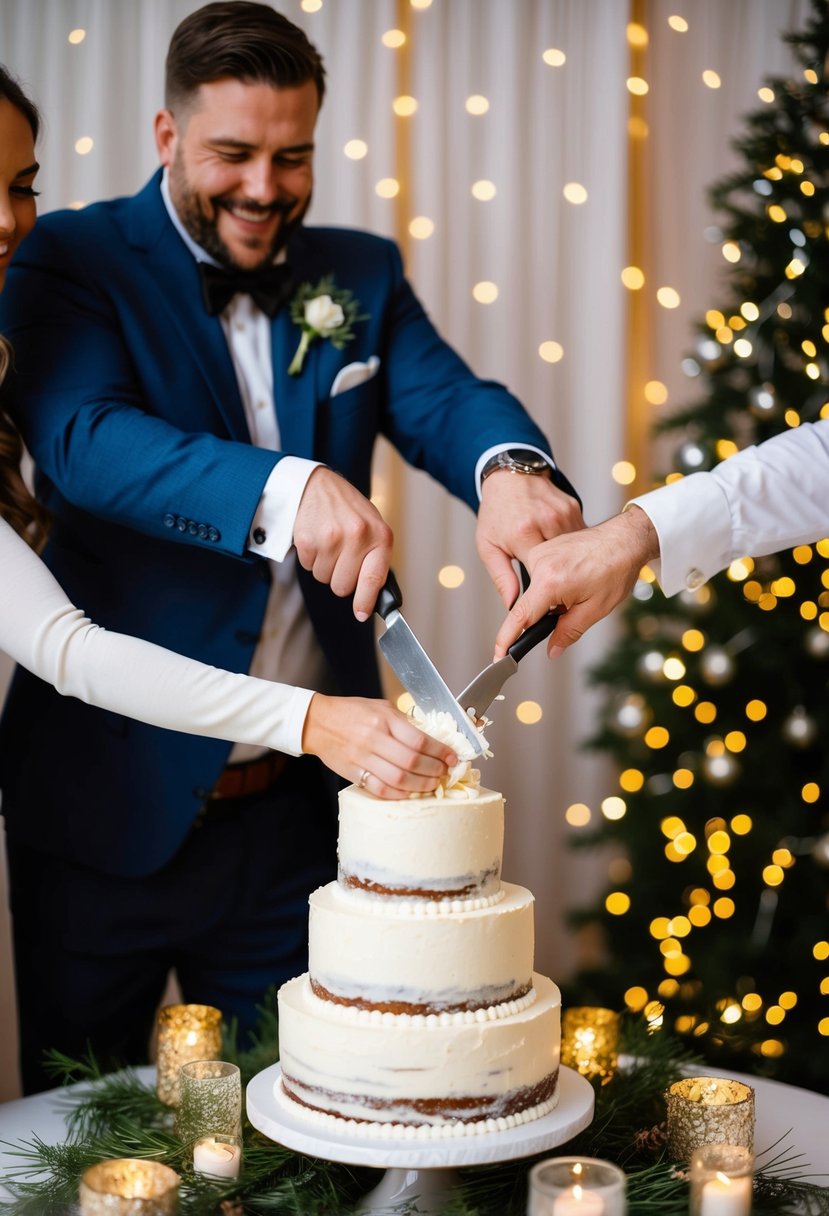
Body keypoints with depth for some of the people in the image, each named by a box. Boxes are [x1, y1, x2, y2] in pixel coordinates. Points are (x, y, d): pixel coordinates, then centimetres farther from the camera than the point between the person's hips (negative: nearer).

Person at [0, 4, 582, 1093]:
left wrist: (511, 471, -32)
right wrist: (286, 486, -40)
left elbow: (447, 399, -6)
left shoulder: (359, 275, 8)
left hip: (296, 801, 3)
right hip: (113, 798, -3)